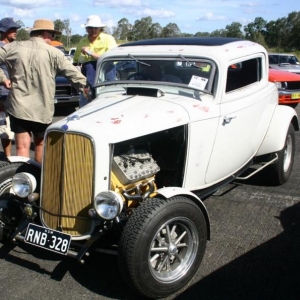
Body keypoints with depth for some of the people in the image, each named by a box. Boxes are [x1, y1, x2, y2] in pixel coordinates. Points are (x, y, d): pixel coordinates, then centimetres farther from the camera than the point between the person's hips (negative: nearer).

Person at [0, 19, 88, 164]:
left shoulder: (14, 47, 3)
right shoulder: (54, 53, -5)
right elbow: (74, 74, -5)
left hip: (17, 106, 2)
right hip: (42, 109, -1)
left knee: (22, 147, 4)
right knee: (40, 145, 17)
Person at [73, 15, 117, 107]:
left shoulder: (108, 38, 0)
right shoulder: (82, 41, 16)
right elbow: (75, 60, 26)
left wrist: (90, 53, -13)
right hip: (87, 78, 5)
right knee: (84, 105, 9)